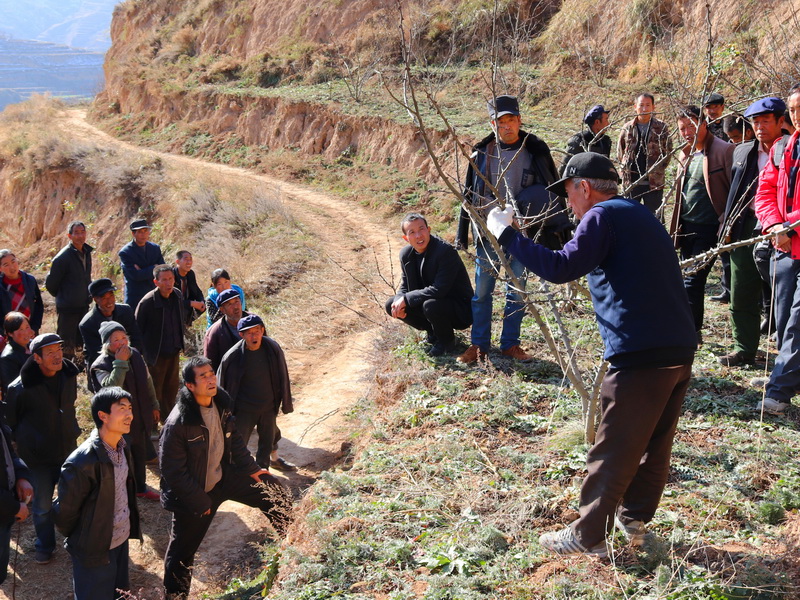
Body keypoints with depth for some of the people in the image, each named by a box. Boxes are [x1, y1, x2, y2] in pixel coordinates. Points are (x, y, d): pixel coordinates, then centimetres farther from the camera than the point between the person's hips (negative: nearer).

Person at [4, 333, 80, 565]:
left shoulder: (69, 375, -8)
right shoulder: (20, 388, -23)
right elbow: (11, 422, -7)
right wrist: (25, 445, -1)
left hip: (68, 449, 4)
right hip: (39, 456, -4)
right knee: (43, 506, 10)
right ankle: (44, 546, 34)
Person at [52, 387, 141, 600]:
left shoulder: (121, 446, -3)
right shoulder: (82, 462, -28)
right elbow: (64, 512, -16)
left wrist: (131, 527, 14)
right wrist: (80, 541, 0)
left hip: (121, 540, 7)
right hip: (95, 550, -7)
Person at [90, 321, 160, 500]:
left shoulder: (135, 355, 0)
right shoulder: (101, 365, -19)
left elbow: (147, 381, 14)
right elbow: (111, 388, -38)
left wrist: (154, 405, 19)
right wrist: (120, 363, -36)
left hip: (141, 417, 7)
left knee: (140, 453, 22)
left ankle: (140, 487, 41)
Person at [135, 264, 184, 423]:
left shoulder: (177, 296, -2)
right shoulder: (148, 302, -21)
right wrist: (143, 354, -10)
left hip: (174, 352, 6)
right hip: (156, 355, -6)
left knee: (172, 387, 18)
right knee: (155, 391, 6)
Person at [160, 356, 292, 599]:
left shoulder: (222, 401, -9)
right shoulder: (177, 423, -30)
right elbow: (173, 471, -25)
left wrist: (251, 468, 8)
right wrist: (200, 502, -19)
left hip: (224, 477, 6)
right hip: (193, 493, -6)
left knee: (273, 491, 10)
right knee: (183, 550, 9)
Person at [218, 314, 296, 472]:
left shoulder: (273, 349, -13)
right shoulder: (232, 356, -20)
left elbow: (282, 376, 0)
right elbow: (222, 384, -7)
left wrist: (285, 404, 7)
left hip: (268, 406, 3)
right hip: (244, 410, -3)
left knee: (268, 438, 22)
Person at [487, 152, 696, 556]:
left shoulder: (603, 216, -7)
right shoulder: (640, 214, 21)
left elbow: (561, 268, -17)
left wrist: (506, 233, -11)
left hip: (640, 355, -9)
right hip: (680, 350, 9)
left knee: (612, 452, 0)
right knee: (654, 443, 19)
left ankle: (589, 536, 9)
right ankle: (634, 519, 32)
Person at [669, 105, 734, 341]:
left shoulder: (724, 151, -12)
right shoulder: (685, 154, 12)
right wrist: (676, 225, 15)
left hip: (709, 229, -8)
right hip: (687, 227, 8)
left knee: (692, 280, -11)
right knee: (690, 279, 14)